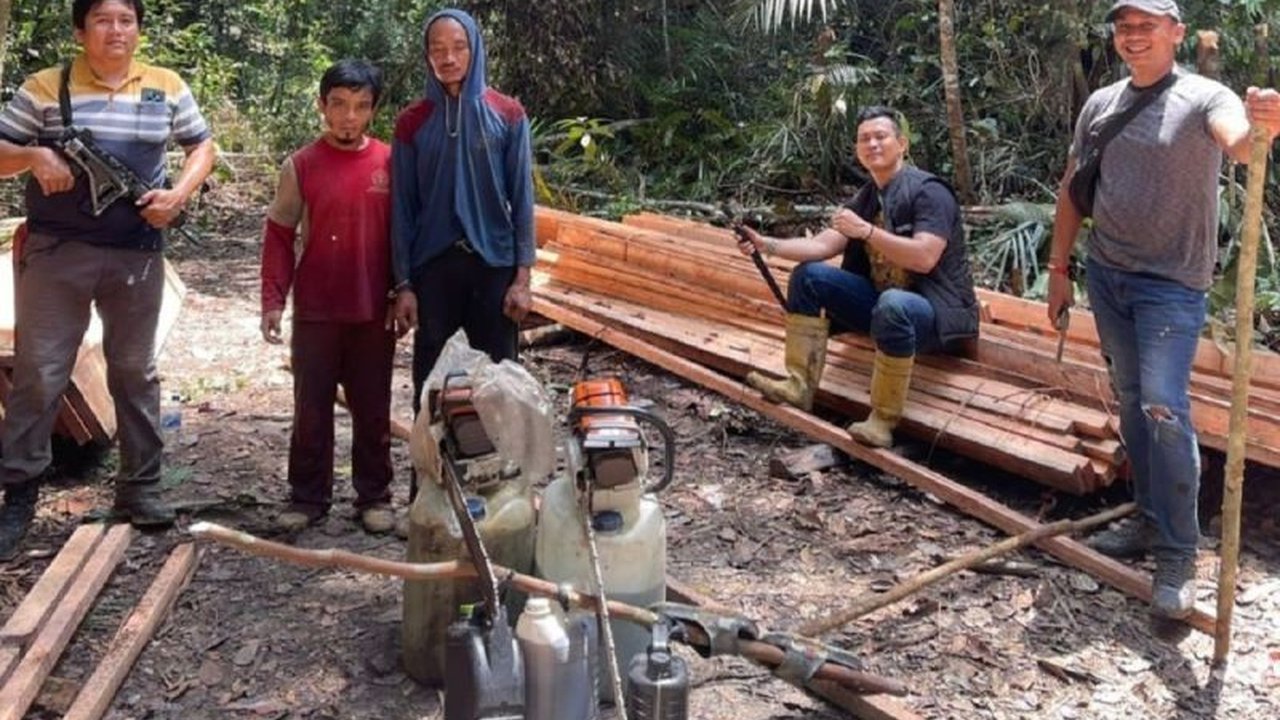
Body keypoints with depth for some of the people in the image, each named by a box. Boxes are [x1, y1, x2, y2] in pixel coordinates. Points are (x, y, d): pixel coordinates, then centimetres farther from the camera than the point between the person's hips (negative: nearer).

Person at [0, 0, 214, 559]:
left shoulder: (167, 88, 6)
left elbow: (202, 146, 14)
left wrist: (178, 195, -4)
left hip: (138, 252, 2)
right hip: (57, 250, -2)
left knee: (135, 371, 10)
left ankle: (139, 487, 21)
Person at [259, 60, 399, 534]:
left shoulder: (391, 163, 0)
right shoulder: (300, 166, -1)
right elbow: (279, 236, 1)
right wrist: (273, 301, -5)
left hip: (375, 313, 0)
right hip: (315, 312, 0)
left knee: (373, 410, 10)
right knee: (311, 410, 8)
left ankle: (374, 497, 21)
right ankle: (308, 498, 20)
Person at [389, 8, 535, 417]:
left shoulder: (507, 115, 0)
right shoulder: (412, 122, 2)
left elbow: (522, 198, -1)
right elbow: (402, 208, 3)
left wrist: (523, 275, -7)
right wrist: (402, 283, -2)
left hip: (494, 264, -1)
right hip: (433, 265, 1)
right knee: (430, 379, 8)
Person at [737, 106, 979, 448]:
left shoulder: (928, 191, -14)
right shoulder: (866, 198, 9)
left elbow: (924, 258, -27)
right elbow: (823, 244, 0)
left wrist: (865, 231, -28)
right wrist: (768, 245, -13)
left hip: (938, 310, -8)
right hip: (881, 299, 8)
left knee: (893, 305, -41)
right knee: (808, 276, -3)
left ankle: (883, 419, -29)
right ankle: (800, 385, -7)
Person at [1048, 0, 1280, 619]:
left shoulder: (1203, 98, -11)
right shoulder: (1100, 104, 6)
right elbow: (1072, 188, 13)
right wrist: (1059, 268, 12)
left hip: (1170, 284, -5)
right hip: (1105, 276, 6)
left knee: (1164, 410, -11)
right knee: (1131, 404, 13)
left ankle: (1177, 555, -2)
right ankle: (1150, 520, 27)